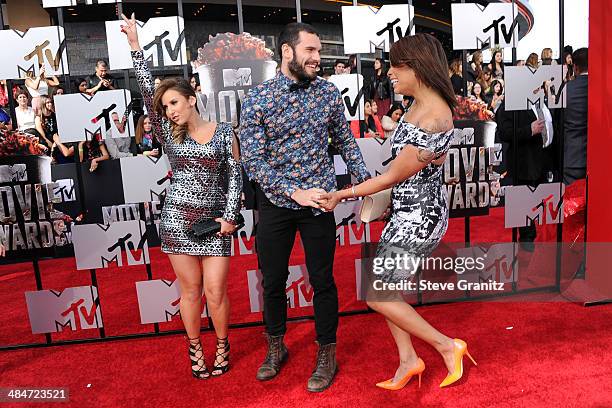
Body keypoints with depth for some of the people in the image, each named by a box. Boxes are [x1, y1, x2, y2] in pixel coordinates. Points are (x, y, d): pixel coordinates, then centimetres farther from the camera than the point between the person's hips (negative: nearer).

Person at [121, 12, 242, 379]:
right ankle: (195, 348, 29)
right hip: (178, 219, 2)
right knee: (191, 290, 9)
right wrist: (135, 45, -6)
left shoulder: (224, 132, 3)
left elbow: (235, 175, 1)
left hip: (215, 221, -1)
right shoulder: (170, 133, 7)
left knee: (216, 292, 1)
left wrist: (230, 216, -7)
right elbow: (147, 91, -1)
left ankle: (222, 345, 27)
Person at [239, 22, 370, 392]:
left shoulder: (329, 92, 0)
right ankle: (276, 347, 37)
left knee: (322, 281, 8)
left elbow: (345, 141, 9)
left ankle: (327, 355, 29)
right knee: (273, 280, 13)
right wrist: (294, 192, -21)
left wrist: (366, 180, -1)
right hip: (275, 203, 0)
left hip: (318, 202, 1)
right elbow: (253, 161, -12)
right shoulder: (257, 99, -8)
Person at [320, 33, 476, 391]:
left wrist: (342, 194, -8)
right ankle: (409, 360, 28)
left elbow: (393, 176, -19)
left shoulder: (433, 122, -26)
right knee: (384, 286, 15)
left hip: (419, 217, -9)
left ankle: (447, 346, 16)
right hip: (409, 211, 10)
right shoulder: (422, 105, 4)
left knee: (376, 295, 1)